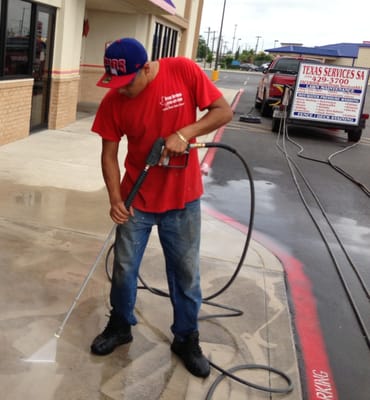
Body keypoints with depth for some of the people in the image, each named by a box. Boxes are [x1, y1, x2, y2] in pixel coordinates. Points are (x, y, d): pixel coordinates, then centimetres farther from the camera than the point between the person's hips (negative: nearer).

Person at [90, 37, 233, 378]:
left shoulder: (185, 71, -15)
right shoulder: (113, 101, -10)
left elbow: (224, 112, -9)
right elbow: (109, 153, -5)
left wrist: (184, 133, -23)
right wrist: (116, 198, -17)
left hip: (182, 198, -1)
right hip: (137, 198, 2)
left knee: (186, 272, 11)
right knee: (124, 267, 11)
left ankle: (187, 338, 30)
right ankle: (120, 326, 36)